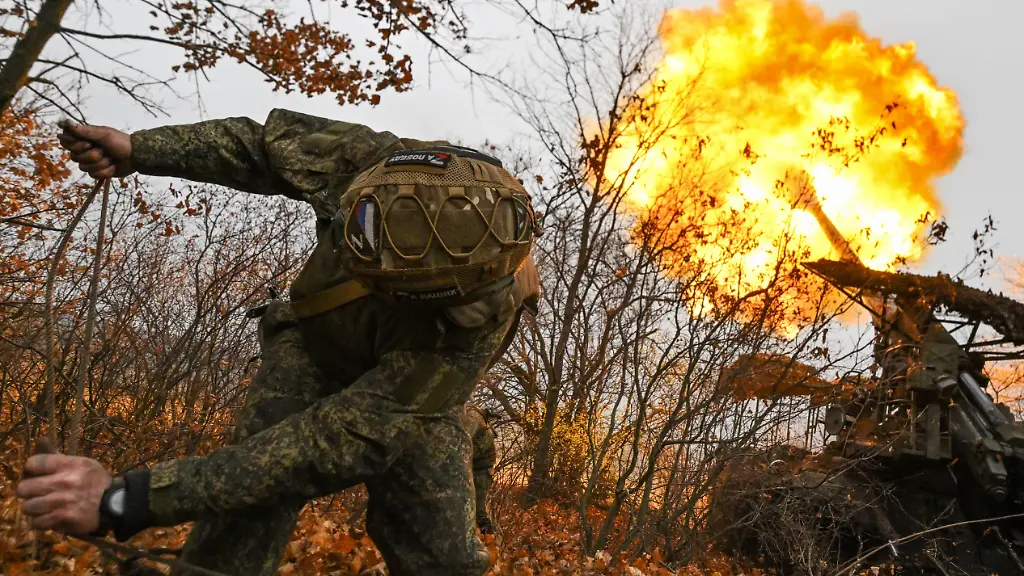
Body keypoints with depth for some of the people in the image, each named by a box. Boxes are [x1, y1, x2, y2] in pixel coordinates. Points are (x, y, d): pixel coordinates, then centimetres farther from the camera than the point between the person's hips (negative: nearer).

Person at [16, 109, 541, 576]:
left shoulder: (478, 326, -41)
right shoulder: (381, 161, -32)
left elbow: (340, 441, -45)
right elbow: (272, 141, -9)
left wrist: (128, 499, -47)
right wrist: (141, 149, -15)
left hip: (414, 386, -1)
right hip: (314, 341, 2)